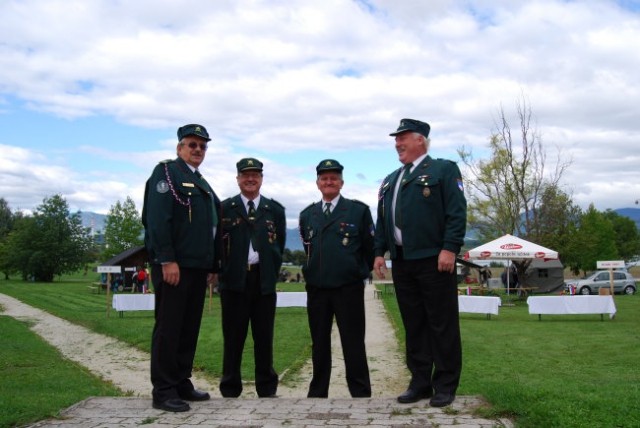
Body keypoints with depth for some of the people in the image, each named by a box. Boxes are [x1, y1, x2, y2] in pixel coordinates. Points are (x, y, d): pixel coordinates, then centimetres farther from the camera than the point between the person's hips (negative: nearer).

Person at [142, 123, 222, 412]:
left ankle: (182, 384, 20)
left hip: (198, 267, 8)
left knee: (190, 329, 11)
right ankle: (163, 391, 3)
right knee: (168, 328, -3)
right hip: (173, 266, -8)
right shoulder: (166, 172, -2)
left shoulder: (203, 184, 22)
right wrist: (167, 260, -20)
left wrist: (214, 265, 17)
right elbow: (157, 218, -14)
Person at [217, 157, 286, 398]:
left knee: (264, 336, 6)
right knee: (233, 337, 3)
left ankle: (267, 389, 16)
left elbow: (280, 245, 11)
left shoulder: (275, 209, 11)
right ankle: (230, 390, 12)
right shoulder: (225, 208, 7)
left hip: (264, 280, 1)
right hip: (234, 279, -1)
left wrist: (272, 273, 5)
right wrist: (223, 272, 0)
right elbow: (219, 244, 6)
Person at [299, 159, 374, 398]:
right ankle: (317, 393, 21)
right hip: (316, 288, 4)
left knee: (353, 343, 2)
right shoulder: (307, 215, 11)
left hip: (349, 288, -3)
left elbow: (370, 248, 3)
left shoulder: (359, 210, 0)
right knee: (319, 343, 11)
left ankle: (361, 393, 10)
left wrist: (361, 272, 8)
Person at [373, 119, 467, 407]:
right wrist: (380, 252, 10)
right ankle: (420, 382, 18)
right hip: (401, 263, 6)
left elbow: (457, 213, -8)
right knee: (413, 325, 10)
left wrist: (449, 248, -17)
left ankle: (445, 386, 10)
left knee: (442, 324, 0)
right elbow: (382, 221, 19)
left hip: (433, 260, -6)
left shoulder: (444, 170, 1)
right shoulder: (390, 180, 20)